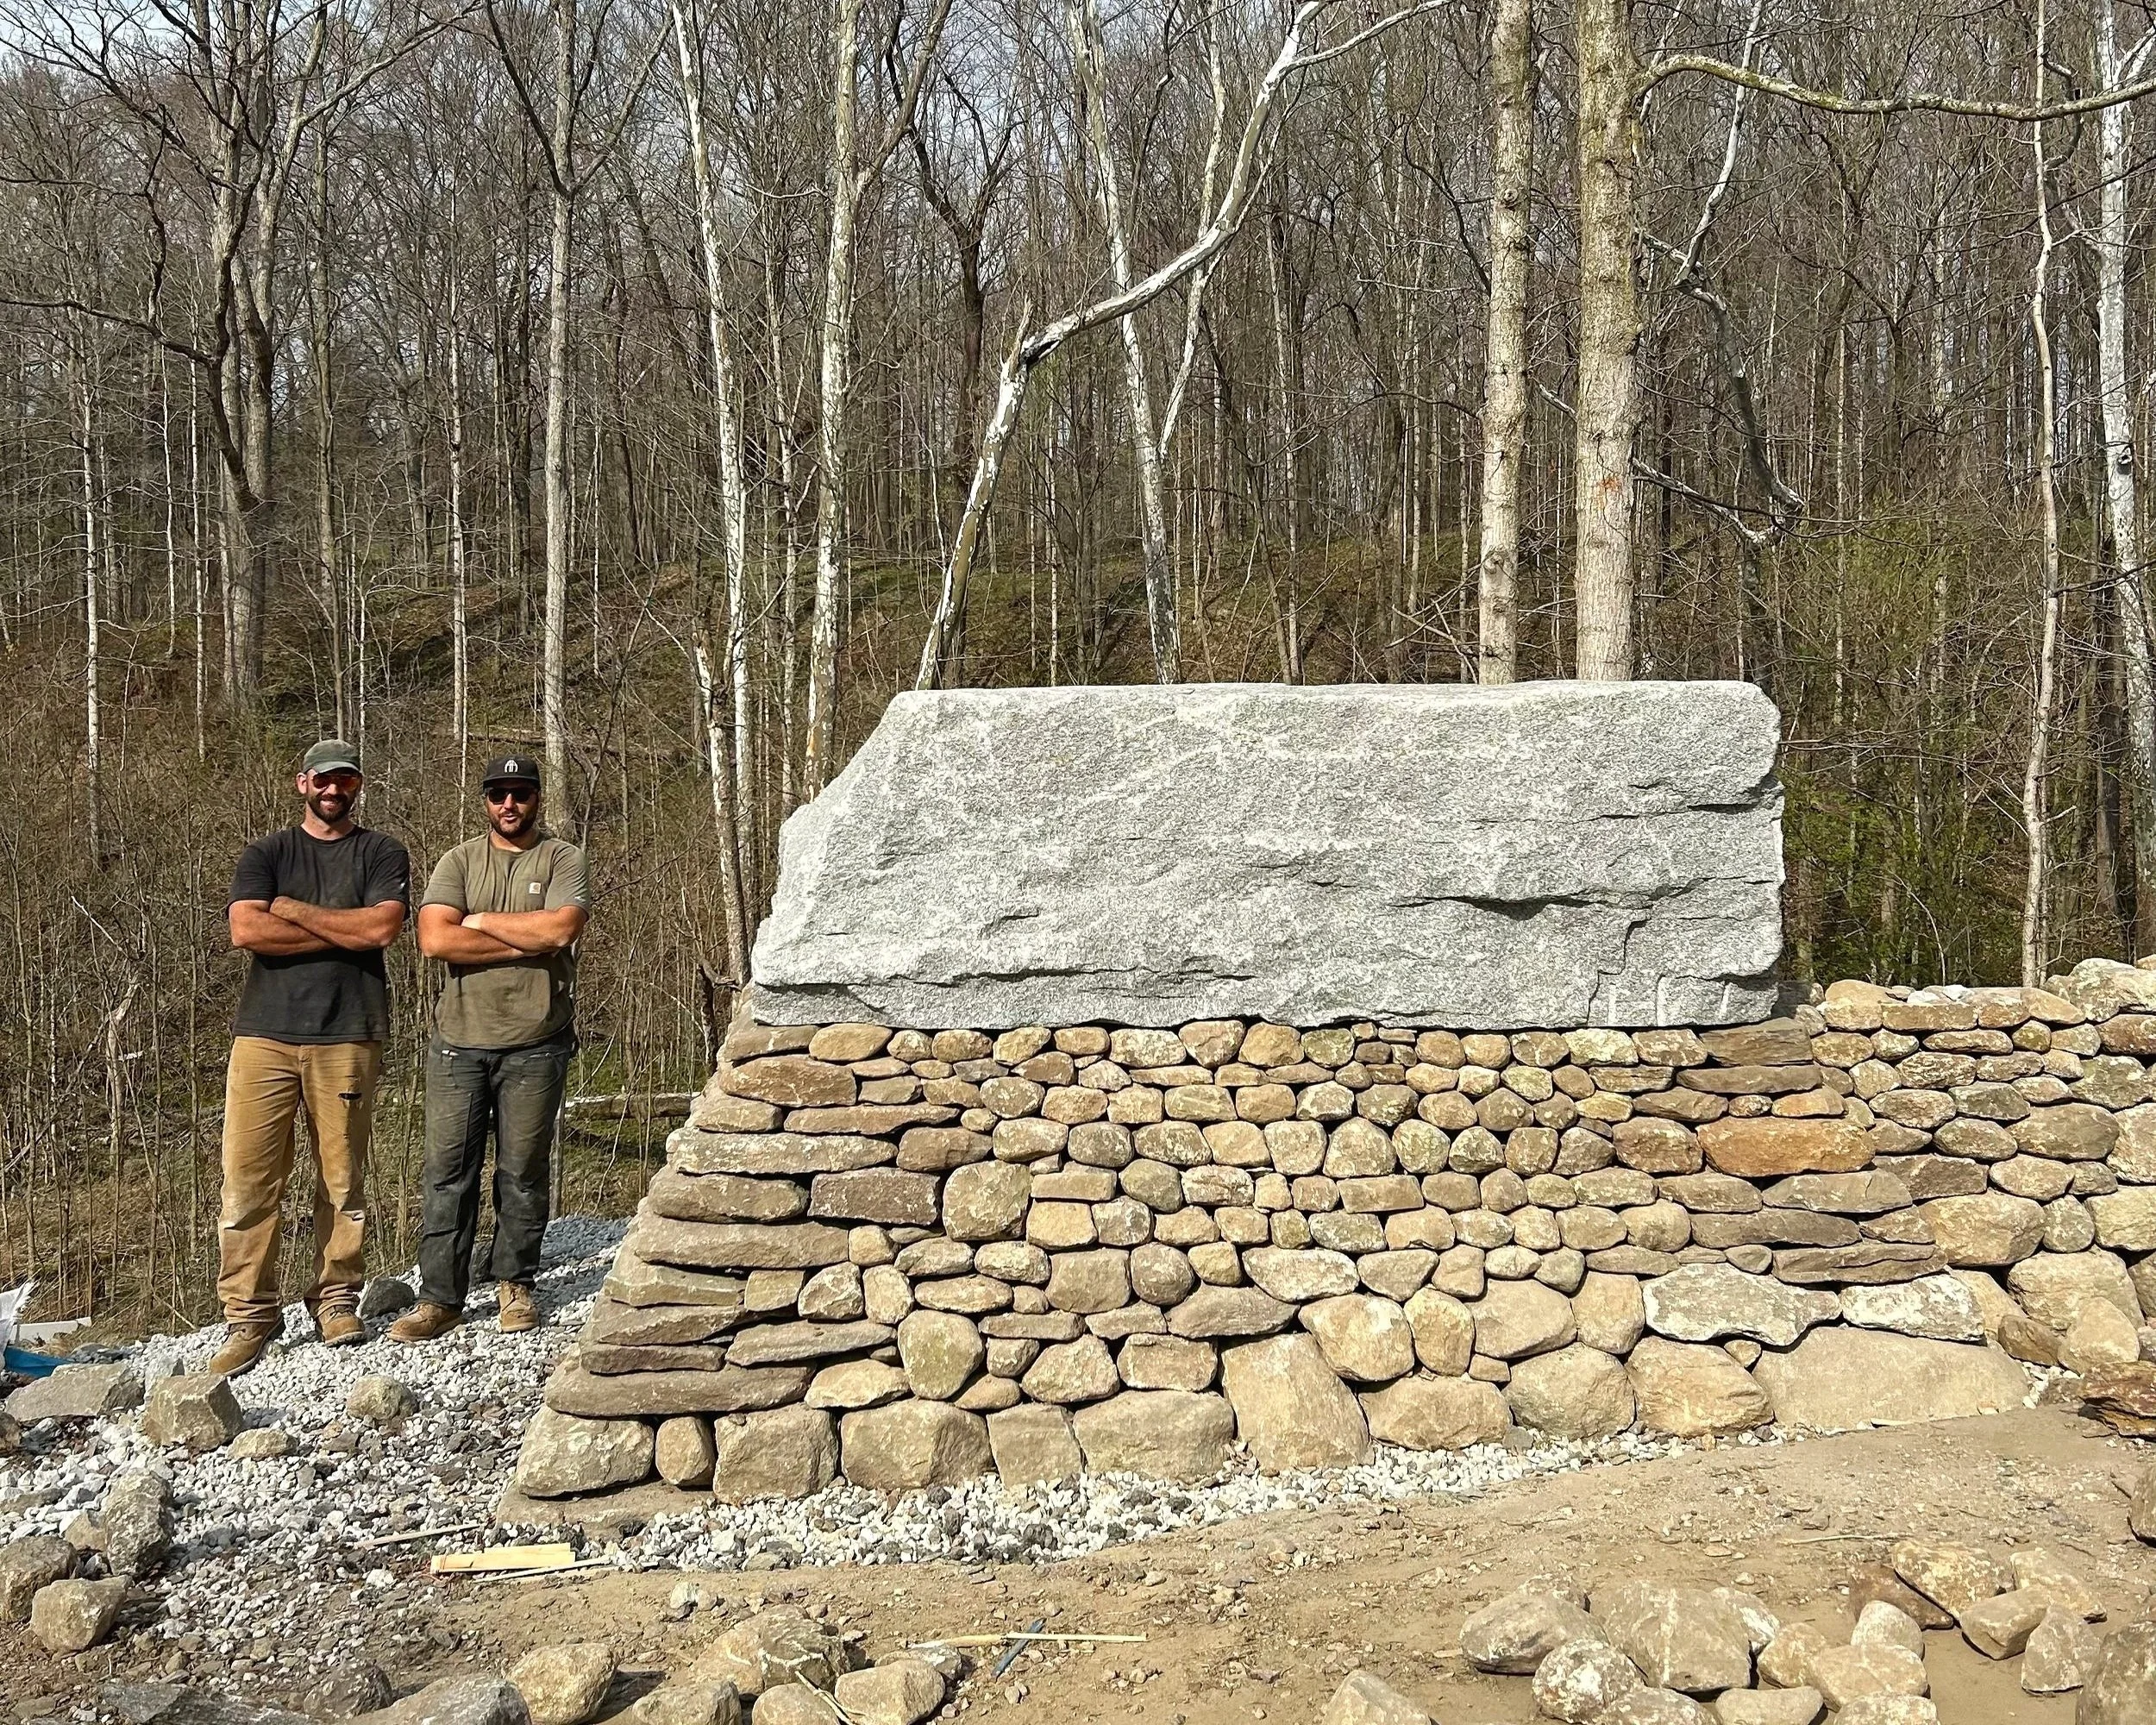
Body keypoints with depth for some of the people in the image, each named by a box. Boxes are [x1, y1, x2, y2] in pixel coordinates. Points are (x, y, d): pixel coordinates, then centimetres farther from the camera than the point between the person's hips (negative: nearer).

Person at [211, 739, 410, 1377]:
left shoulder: (381, 854, 10)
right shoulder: (266, 855, 13)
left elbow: (383, 926, -8)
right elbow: (246, 931, -5)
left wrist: (294, 910, -2)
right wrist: (345, 932, -5)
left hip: (347, 1036, -1)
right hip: (264, 1033, 1)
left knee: (343, 1178, 3)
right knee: (248, 1177, -4)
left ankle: (337, 1299, 16)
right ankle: (249, 1315, 4)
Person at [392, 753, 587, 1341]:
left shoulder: (563, 859, 3)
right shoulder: (458, 862, 7)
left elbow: (561, 929, -15)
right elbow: (434, 939, -8)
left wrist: (482, 922, -6)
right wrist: (528, 942, -11)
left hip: (536, 1046, -1)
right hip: (459, 1041, 1)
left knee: (523, 1172, 6)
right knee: (447, 1171, 1)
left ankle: (515, 1283, 22)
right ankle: (440, 1298, 8)